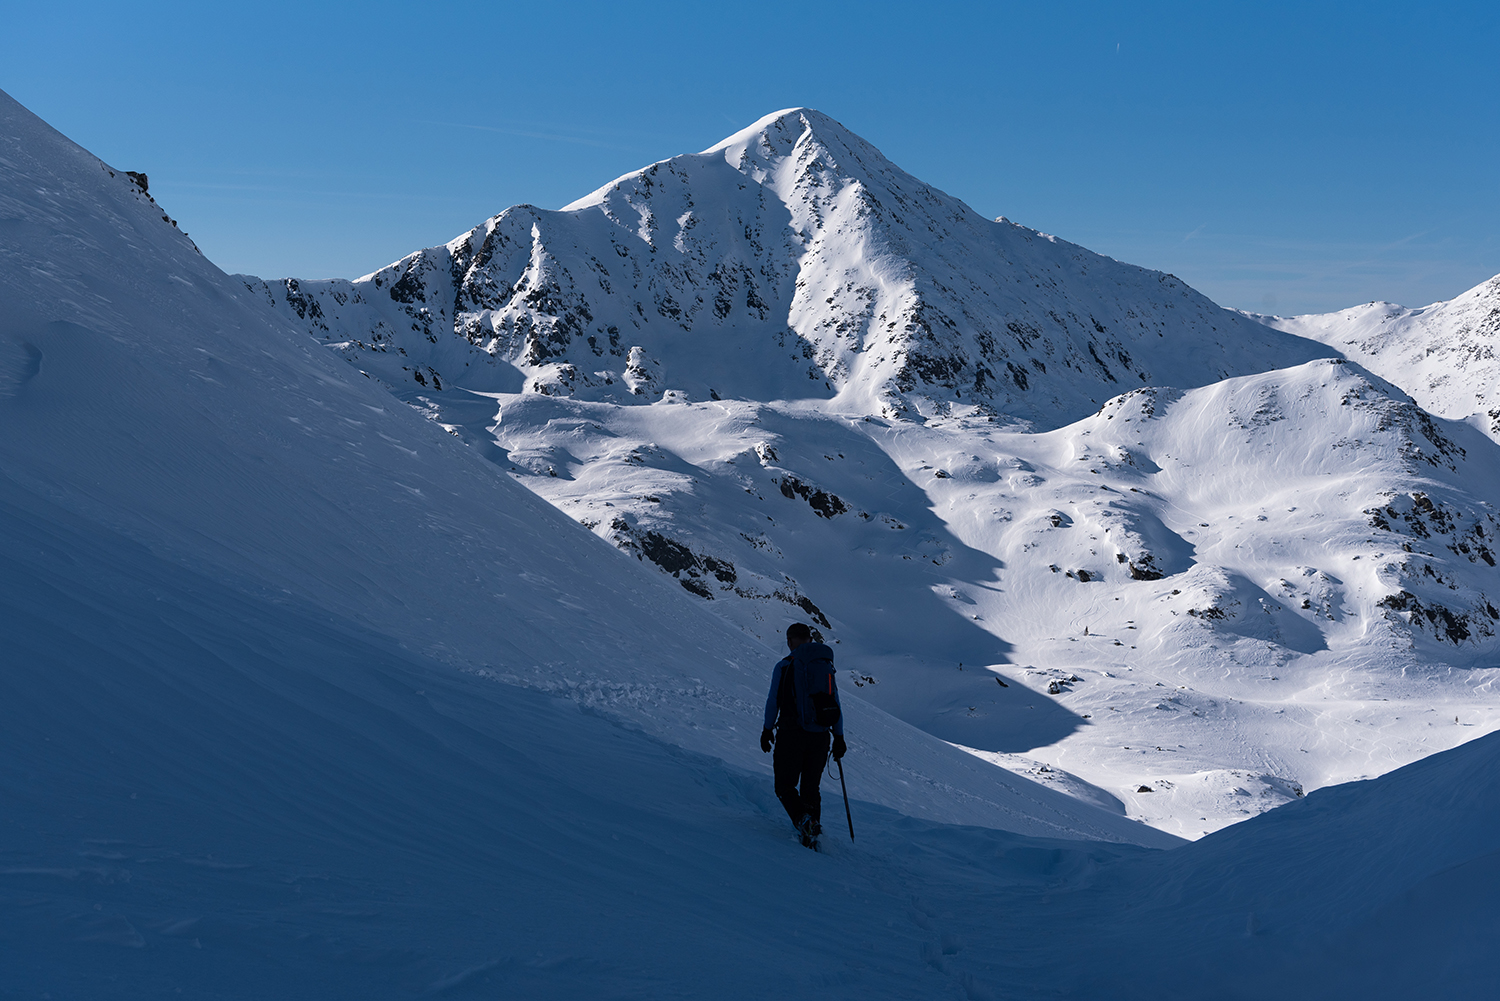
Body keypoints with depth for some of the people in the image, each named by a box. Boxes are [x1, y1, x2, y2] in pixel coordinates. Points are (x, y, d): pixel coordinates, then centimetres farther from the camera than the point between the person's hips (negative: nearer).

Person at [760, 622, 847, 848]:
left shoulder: (785, 666, -3)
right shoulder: (827, 666, 8)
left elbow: (773, 701, -2)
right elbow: (836, 706, 9)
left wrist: (767, 729, 9)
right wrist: (839, 738, 14)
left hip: (792, 734, -4)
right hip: (820, 737, 4)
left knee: (785, 785, 5)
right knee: (810, 787, 16)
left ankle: (803, 819, -19)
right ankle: (813, 830, 10)